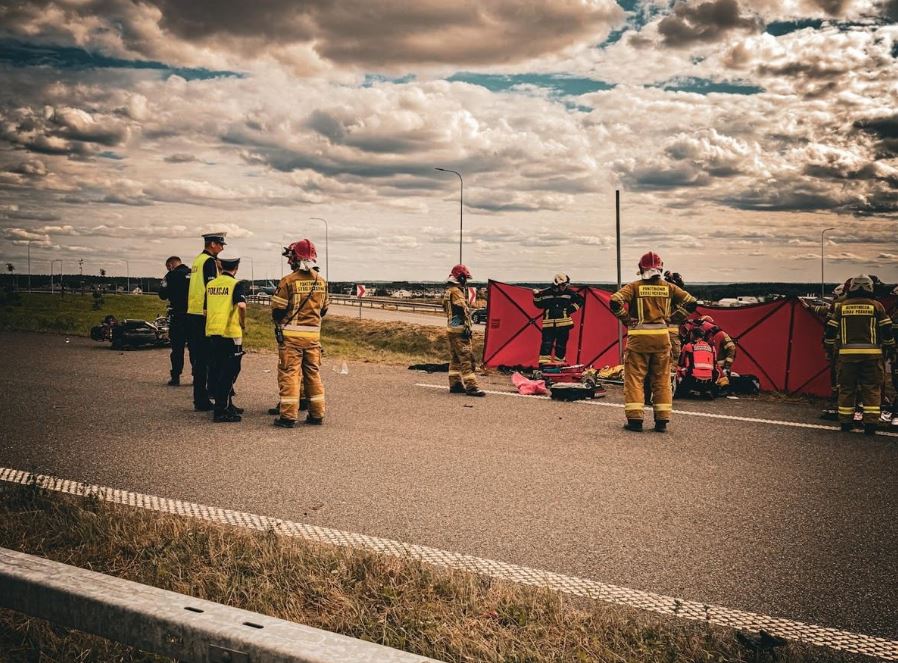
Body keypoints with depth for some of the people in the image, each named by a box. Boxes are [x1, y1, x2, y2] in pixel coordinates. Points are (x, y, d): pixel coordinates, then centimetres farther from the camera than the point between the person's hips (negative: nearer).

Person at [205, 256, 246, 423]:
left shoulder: (210, 284, 11)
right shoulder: (236, 284, -8)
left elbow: (206, 310, 15)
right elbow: (241, 305, -25)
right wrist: (243, 323, -11)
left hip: (212, 332, 7)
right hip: (230, 333, -6)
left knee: (217, 370, 14)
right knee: (230, 372, -1)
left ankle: (227, 405, 26)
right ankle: (221, 411, -4)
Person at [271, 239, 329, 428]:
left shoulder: (288, 281, -13)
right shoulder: (321, 282, 5)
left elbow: (278, 310, -8)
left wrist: (279, 324, 11)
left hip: (291, 335, -5)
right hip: (313, 334, 5)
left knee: (289, 374, 0)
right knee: (313, 373, 14)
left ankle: (288, 416, -1)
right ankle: (317, 414, 18)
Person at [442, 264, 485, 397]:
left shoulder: (447, 291, 17)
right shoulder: (456, 292, -14)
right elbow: (462, 311, -19)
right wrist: (468, 327, -19)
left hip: (451, 329, 11)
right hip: (459, 330, -10)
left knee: (455, 358, 14)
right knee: (466, 358, -12)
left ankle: (455, 384, 17)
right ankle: (471, 386, -15)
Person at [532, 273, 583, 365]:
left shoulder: (569, 293, 2)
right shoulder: (546, 293, 1)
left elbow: (579, 300, 12)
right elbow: (539, 304, 11)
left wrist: (572, 308, 1)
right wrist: (537, 296, -5)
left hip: (563, 324, 1)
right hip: (549, 324, -1)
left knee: (561, 344, 5)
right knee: (546, 344, -9)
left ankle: (559, 361, 16)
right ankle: (543, 363, -10)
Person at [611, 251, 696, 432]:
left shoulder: (634, 287, -4)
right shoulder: (668, 288, 5)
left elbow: (615, 301, -16)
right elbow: (691, 302, 8)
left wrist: (626, 319, -2)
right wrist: (671, 315, 14)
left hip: (639, 336, -2)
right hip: (662, 336, 3)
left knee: (634, 378, 4)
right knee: (662, 379, 10)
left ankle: (635, 419, -2)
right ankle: (662, 421, 10)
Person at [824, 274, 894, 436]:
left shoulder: (841, 306, 7)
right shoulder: (876, 306, 3)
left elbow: (831, 330, 8)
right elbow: (887, 330, 3)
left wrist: (831, 348, 20)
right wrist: (890, 347, 17)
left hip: (847, 353, 1)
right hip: (871, 353, -1)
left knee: (846, 388, 8)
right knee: (871, 389, 3)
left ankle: (845, 422, 12)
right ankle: (871, 423, -2)